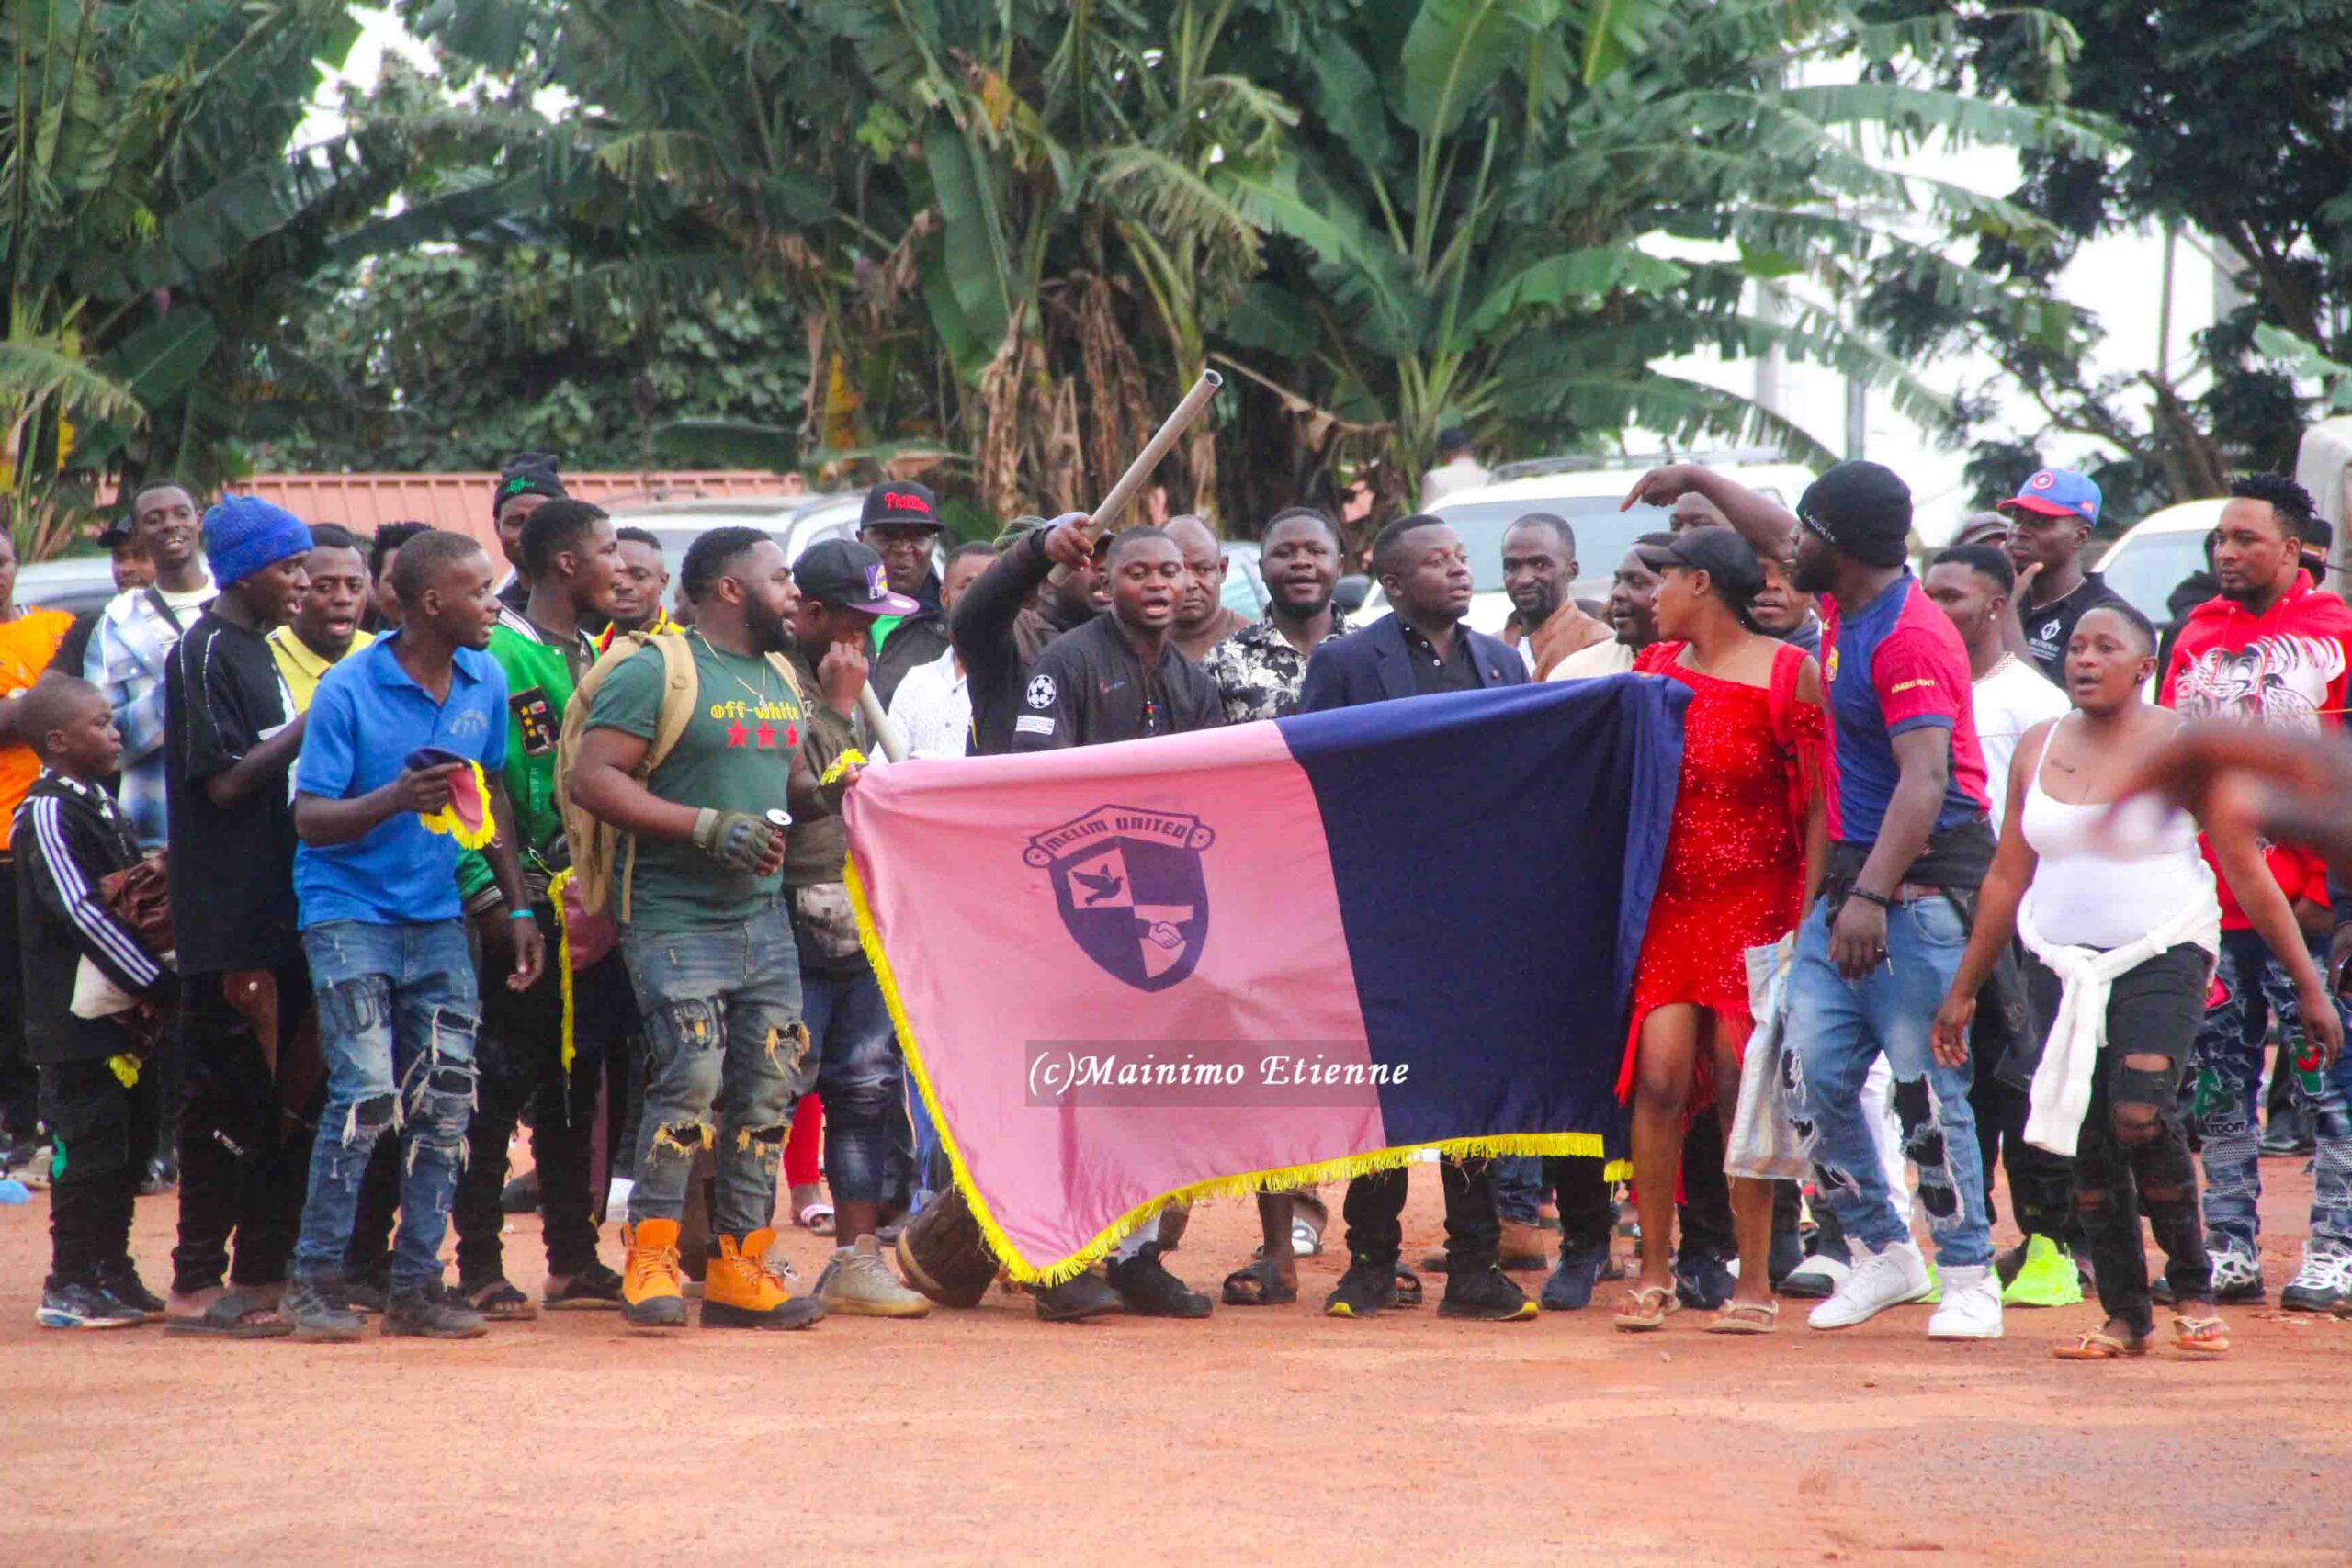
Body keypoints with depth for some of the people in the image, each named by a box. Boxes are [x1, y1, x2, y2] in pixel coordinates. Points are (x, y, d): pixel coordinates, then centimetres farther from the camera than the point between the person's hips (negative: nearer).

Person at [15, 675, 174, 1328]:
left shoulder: (103, 806, 16)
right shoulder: (48, 814, -13)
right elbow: (80, 910, -20)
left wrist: (158, 974, 11)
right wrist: (156, 981, -20)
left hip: (124, 1011, 9)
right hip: (79, 1017, -9)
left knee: (129, 1144, 12)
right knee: (88, 1146, -6)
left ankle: (110, 1273, 20)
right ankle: (71, 1286, -1)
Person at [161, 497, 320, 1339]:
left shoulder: (259, 651, 18)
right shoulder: (204, 654, -10)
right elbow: (223, 780, -17)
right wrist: (309, 727, -15)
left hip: (280, 914, 9)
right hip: (228, 924, -9)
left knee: (289, 1097, 10)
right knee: (228, 1102, -6)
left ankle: (260, 1276, 15)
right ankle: (198, 1284, -2)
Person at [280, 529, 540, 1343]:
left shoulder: (485, 682, 5)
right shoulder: (348, 689, -12)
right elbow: (309, 817, -12)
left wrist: (518, 906, 13)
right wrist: (395, 800, -29)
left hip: (436, 917, 6)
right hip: (350, 913, -6)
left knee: (446, 1101, 1)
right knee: (367, 1095, -15)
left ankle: (417, 1284, 9)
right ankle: (314, 1282, -4)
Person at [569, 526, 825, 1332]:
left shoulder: (780, 678, 19)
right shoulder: (655, 672, -7)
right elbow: (591, 778, -14)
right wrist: (708, 828, -18)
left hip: (765, 917, 8)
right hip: (677, 921, -8)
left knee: (767, 1088, 3)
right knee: (691, 1081, -15)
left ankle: (740, 1268, 9)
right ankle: (650, 1260, -5)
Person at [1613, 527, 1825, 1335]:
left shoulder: (1789, 675, -5)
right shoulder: (1655, 668, 10)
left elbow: (1819, 806, -6)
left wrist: (1806, 920, -12)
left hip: (1754, 906, -3)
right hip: (1668, 905, 3)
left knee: (1741, 1088, -4)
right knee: (1660, 1077, -7)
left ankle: (1754, 1283, 5)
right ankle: (1653, 1273, 1)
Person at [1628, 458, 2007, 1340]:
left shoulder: (1908, 636, -18)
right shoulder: (1847, 600, 10)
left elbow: (1924, 780, -27)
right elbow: (1778, 536, 33)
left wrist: (1873, 897, -34)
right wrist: (1698, 481, 39)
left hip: (1921, 881, -9)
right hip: (1852, 870, 9)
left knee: (1924, 1082, -9)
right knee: (1816, 1074, 3)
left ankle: (1969, 1275, -2)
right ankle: (1882, 1252, 13)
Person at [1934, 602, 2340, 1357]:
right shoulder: (2039, 748, 6)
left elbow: (2248, 871, -5)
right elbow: (2008, 876, 13)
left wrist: (2308, 984, -5)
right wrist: (1963, 989, 14)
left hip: (2163, 955, -5)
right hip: (2062, 964, 5)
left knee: (2142, 1116, -21)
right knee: (2088, 1139, 0)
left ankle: (2193, 1289, -3)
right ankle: (2124, 1316, 8)